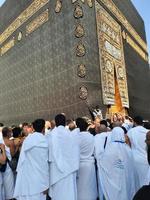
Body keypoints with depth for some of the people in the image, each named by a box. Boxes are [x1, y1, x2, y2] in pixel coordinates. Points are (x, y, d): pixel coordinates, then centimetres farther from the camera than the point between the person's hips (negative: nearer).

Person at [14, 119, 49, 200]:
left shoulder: (27, 139, 2)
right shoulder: (43, 140, -14)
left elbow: (22, 159, 5)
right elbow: (44, 162, -14)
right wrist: (45, 183, -8)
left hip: (25, 178, 5)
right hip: (37, 180, -5)